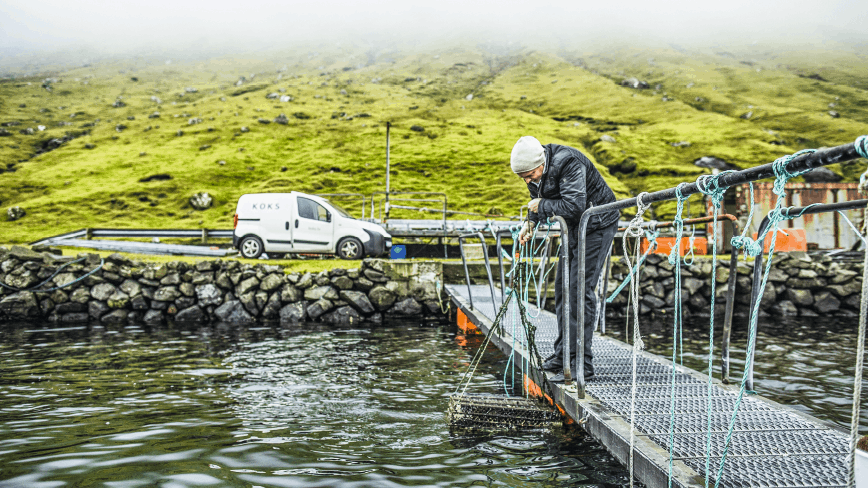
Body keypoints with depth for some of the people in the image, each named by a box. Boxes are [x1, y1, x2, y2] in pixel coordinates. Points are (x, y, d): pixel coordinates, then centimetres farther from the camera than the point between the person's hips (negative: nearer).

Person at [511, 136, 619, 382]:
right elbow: (539, 199, 14)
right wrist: (531, 222, -2)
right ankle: (563, 355, 18)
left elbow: (574, 205, -38)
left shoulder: (568, 163, -30)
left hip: (598, 225, -9)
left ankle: (582, 364, -10)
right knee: (563, 287, 8)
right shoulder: (536, 170, -3)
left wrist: (542, 206, -24)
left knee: (580, 288, -15)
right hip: (575, 226, 9)